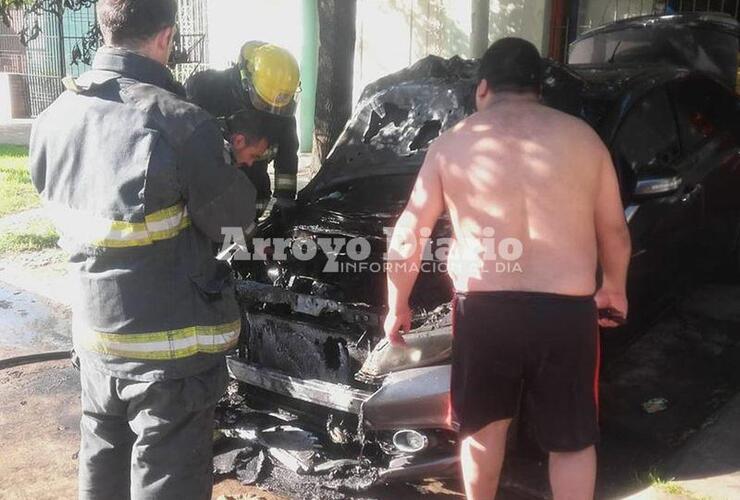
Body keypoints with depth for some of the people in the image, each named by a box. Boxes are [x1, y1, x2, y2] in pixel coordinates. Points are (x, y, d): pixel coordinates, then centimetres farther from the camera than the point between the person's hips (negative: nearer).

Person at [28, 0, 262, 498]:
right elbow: (234, 214, -12)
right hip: (169, 345, -6)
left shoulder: (54, 116, 0)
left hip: (95, 330, 7)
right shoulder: (179, 123, -21)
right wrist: (233, 167, 9)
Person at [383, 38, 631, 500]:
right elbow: (615, 232, 13)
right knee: (574, 439, 17)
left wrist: (397, 306, 16)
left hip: (484, 308, 0)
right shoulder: (583, 137, 6)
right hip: (567, 310, 0)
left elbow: (408, 235, 4)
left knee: (485, 423, 23)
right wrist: (614, 288, 30)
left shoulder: (453, 143, 4)